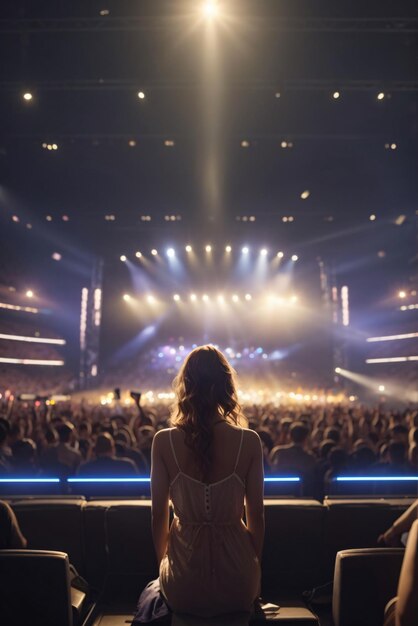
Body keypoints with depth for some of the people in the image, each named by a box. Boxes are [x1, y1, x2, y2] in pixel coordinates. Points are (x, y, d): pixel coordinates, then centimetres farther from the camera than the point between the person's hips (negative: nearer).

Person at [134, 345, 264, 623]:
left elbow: (159, 514, -4)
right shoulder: (250, 442, -13)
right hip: (237, 590, 0)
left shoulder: (164, 441, -13)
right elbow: (256, 514, -4)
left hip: (184, 590, 0)